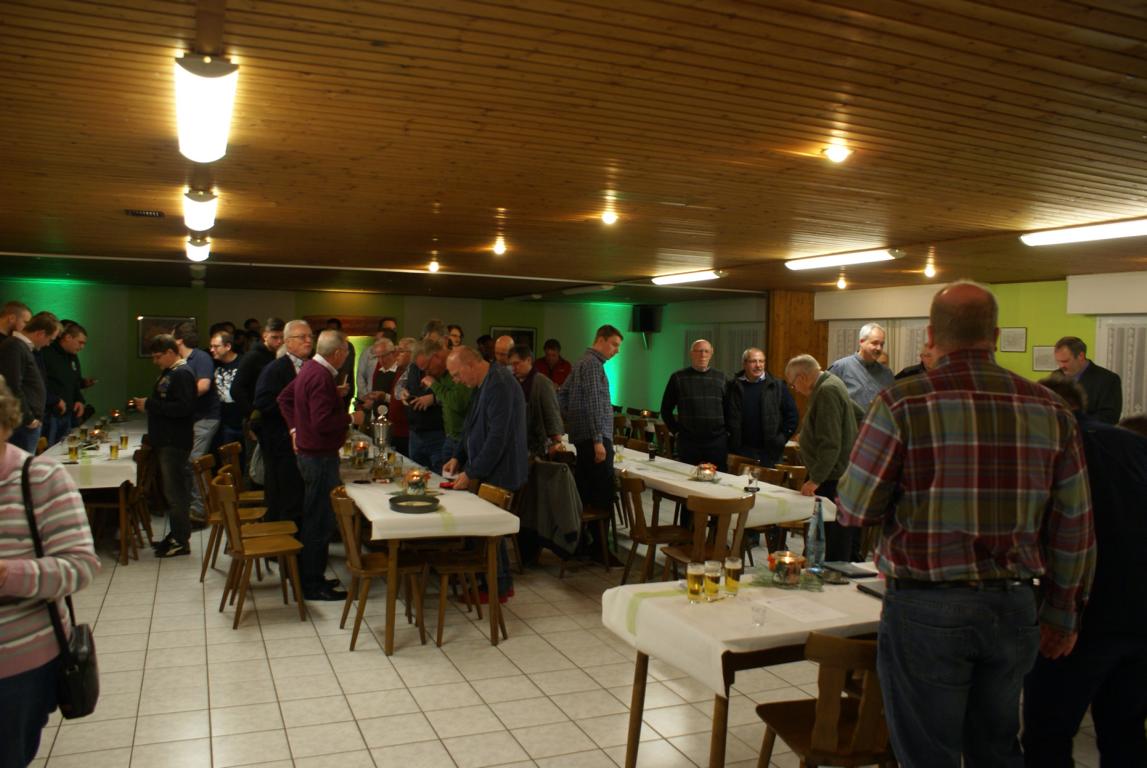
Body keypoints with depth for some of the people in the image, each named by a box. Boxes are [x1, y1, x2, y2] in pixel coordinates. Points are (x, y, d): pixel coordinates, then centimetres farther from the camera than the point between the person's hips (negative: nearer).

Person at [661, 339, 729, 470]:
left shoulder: (721, 378, 9)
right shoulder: (678, 377, 3)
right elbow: (666, 410, 8)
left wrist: (727, 431, 6)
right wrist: (676, 431, 3)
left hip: (717, 441, 1)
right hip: (688, 441, -1)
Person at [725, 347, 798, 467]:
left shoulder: (777, 386, 1)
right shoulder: (734, 387, 3)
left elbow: (792, 415, 3)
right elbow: (729, 417, 8)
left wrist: (781, 439, -2)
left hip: (770, 453, -1)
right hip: (740, 452, 1)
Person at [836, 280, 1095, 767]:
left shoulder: (902, 403, -12)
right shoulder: (1049, 410, 1)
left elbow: (854, 510, -9)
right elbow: (1074, 526, 6)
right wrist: (1063, 613, 17)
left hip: (926, 609, -4)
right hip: (1015, 607, 5)